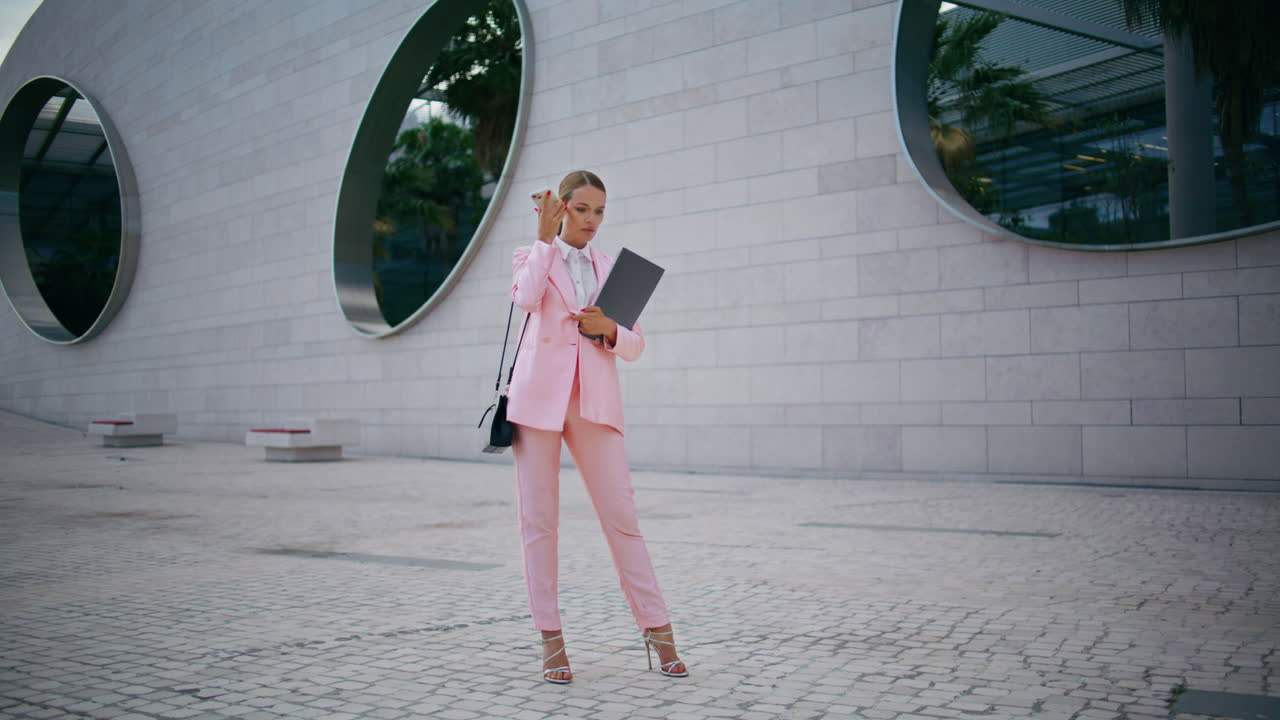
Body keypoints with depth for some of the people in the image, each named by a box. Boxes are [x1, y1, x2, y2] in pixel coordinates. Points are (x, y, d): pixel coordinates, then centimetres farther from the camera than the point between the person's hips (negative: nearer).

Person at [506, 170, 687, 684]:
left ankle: (657, 631, 5)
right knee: (538, 522, 0)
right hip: (539, 397, -1)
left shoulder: (613, 270, 17)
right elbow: (525, 298, -13)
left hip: (595, 404, 1)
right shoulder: (533, 256, 11)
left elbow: (636, 346, 12)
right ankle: (551, 640, 9)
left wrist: (609, 330, -9)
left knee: (622, 518, -2)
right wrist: (546, 238, -6)